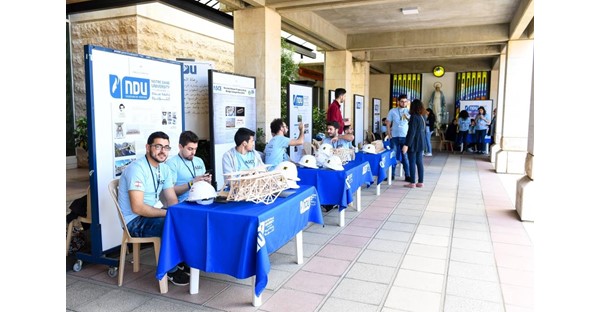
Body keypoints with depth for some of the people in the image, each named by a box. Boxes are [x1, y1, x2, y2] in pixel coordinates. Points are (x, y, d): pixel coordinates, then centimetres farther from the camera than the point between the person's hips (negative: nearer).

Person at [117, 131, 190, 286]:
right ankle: (171, 270, -8)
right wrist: (168, 213, -26)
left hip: (154, 213, 8)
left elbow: (172, 200, 4)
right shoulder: (137, 168, -21)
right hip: (136, 221, -8)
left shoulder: (164, 168, 5)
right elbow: (137, 208, -27)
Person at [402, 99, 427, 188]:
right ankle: (420, 182, 14)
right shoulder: (423, 116, 8)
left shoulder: (414, 117, -15)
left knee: (412, 163, -1)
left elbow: (411, 132, -19)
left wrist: (406, 144, -19)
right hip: (421, 143, 7)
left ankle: (412, 183, 3)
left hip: (414, 143, -7)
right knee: (419, 162, 10)